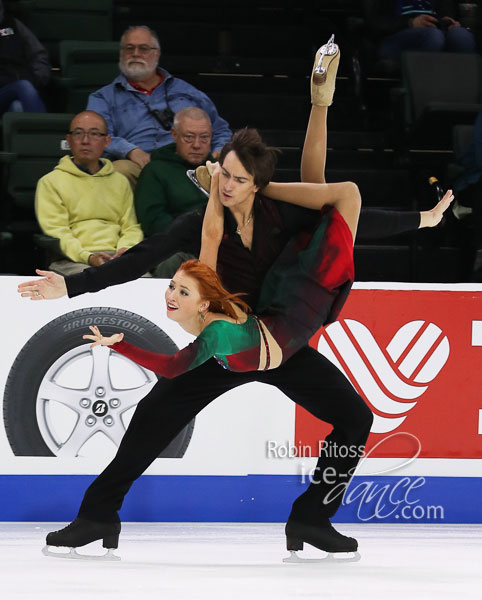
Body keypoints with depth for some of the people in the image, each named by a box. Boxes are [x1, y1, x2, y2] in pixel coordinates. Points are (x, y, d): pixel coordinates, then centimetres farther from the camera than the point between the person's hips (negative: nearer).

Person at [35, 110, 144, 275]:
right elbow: (56, 231, -1)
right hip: (71, 260, -4)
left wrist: (126, 249, -6)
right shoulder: (50, 182, 11)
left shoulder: (120, 182, 26)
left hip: (115, 256, 4)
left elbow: (131, 227, 20)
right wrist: (87, 257, -19)